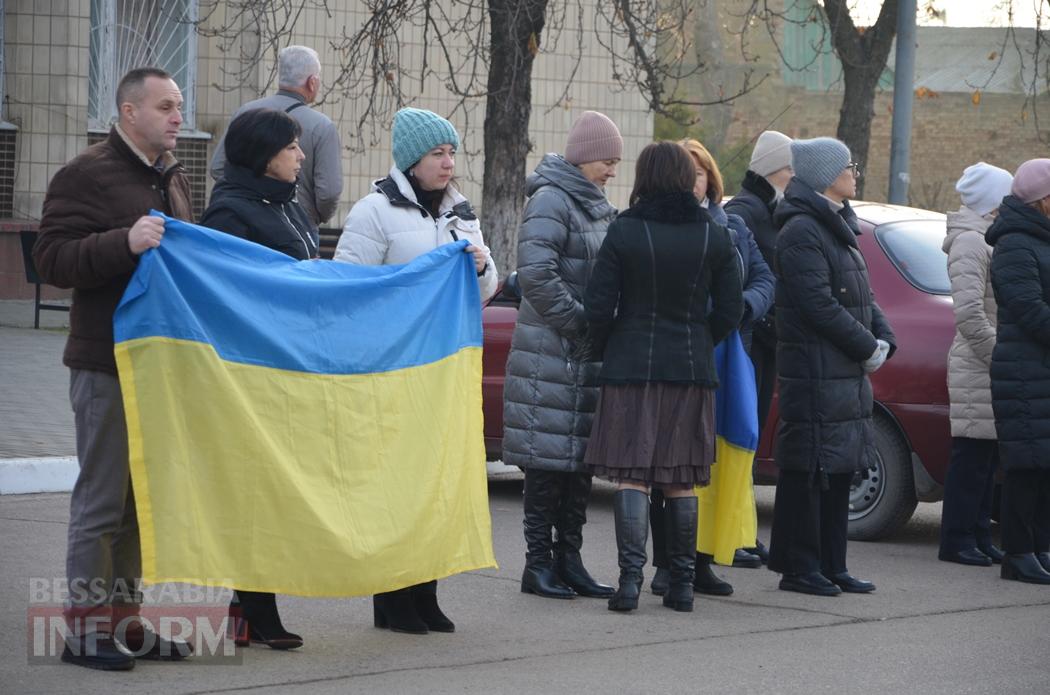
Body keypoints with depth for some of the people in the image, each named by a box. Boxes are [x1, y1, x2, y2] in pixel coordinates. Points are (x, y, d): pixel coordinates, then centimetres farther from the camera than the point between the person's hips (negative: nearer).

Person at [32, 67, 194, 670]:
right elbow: (52, 259, -17)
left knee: (143, 497, 12)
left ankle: (124, 619, 20)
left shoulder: (174, 178, 17)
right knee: (103, 497, -4)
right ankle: (86, 626, 3)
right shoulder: (88, 175, -9)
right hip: (107, 364, -8)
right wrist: (125, 242, -28)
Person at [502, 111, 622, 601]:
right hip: (552, 353, -8)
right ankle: (538, 563, 0)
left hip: (589, 356, 9)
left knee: (579, 460, 9)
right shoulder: (551, 201, -10)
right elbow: (536, 274, -21)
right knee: (548, 460, -6)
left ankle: (569, 560, 15)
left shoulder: (597, 207, 17)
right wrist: (579, 322, -18)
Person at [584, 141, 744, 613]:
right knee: (682, 481, 8)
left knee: (631, 475, -2)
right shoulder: (715, 238, 1)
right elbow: (730, 310, 4)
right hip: (692, 369, 3)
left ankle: (630, 579, -10)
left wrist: (606, 351, 10)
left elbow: (598, 307, -7)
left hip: (631, 366, -3)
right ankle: (681, 583, 10)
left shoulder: (624, 233, -7)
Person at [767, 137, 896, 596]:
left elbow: (862, 296, 20)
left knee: (841, 469, 12)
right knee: (809, 471, -6)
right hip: (815, 373, -10)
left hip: (847, 370, 10)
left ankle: (830, 566, 18)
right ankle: (799, 568, -1)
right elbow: (819, 305, -19)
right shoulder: (802, 232, -13)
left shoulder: (837, 228, 19)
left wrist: (883, 340, 3)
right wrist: (868, 347, -13)